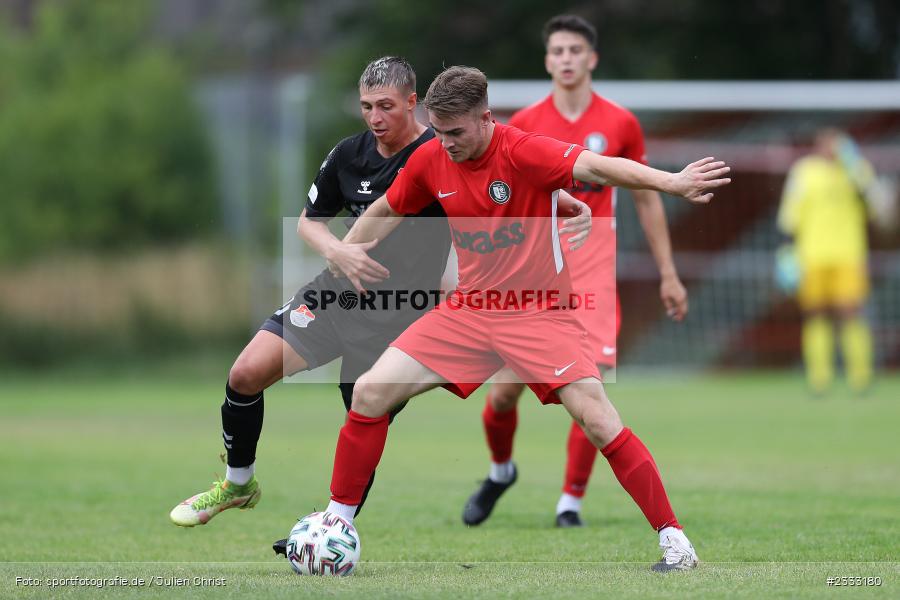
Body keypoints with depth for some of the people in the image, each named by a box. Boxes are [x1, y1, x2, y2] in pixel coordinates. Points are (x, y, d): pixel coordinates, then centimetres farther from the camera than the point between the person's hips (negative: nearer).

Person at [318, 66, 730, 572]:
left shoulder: (523, 152, -20)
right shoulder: (430, 160, -3)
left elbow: (595, 166, -37)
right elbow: (384, 214, 16)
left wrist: (670, 182, -52)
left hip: (539, 312, -5)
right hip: (469, 309, 5)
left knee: (598, 420, -17)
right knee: (370, 393, -5)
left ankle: (673, 537, -5)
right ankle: (336, 520, 10)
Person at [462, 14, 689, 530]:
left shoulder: (620, 124, 2)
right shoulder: (524, 125, 2)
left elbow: (647, 200, 10)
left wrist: (668, 275, 10)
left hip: (592, 270, -1)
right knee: (504, 391, -1)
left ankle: (572, 501, 4)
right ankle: (501, 471, 29)